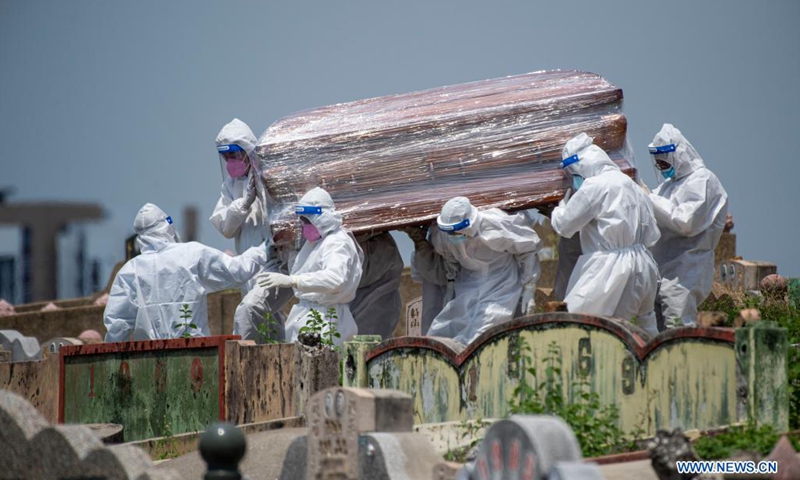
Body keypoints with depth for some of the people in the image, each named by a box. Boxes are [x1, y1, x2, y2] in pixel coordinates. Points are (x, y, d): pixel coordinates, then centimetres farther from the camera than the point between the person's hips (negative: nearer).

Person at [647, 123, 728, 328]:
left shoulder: (702, 181, -8)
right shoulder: (669, 184, 20)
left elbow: (686, 223, -19)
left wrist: (653, 203, -15)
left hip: (684, 274, -9)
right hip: (661, 269, 9)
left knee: (678, 327, -14)